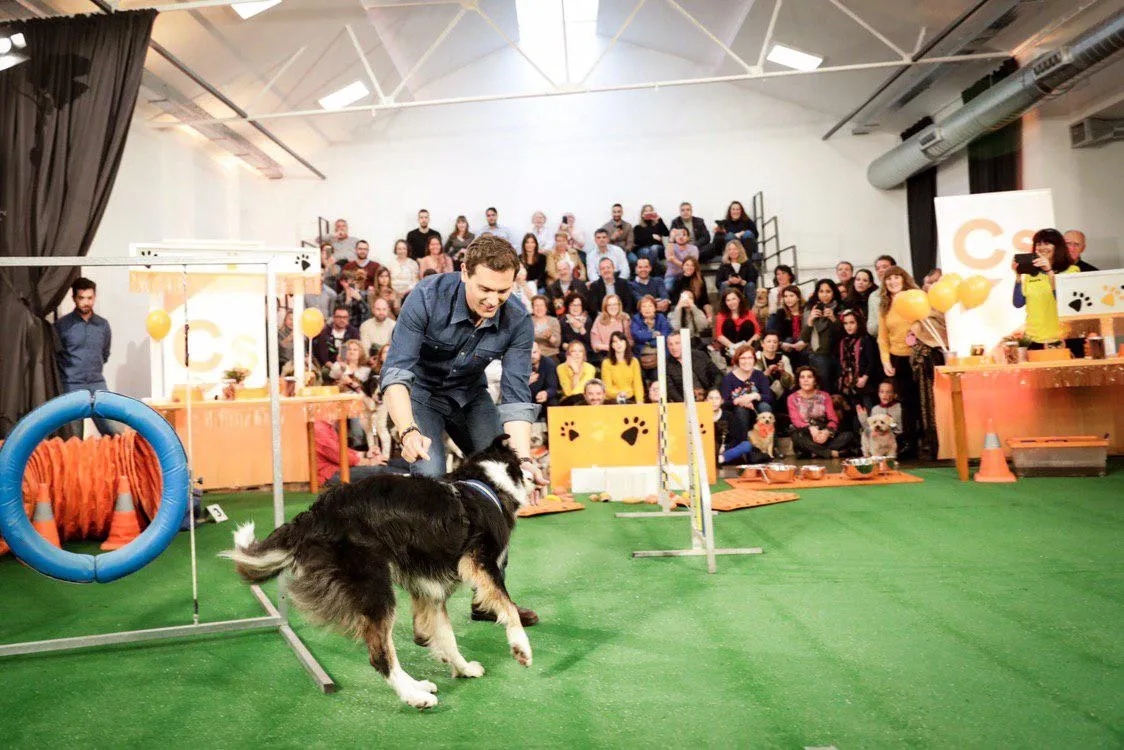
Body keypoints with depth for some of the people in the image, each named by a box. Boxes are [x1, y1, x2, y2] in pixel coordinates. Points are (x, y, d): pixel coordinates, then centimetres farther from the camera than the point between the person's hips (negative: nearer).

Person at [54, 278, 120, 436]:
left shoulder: (103, 324, 8)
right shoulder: (61, 325, -3)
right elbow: (54, 356, 4)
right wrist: (68, 374, 8)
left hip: (98, 385, 3)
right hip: (72, 387, -3)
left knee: (114, 434, -2)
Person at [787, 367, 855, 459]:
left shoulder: (824, 396, 12)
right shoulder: (793, 398, 7)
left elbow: (833, 419, 2)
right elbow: (796, 421, -6)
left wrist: (827, 431, -21)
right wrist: (811, 429, -27)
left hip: (823, 432, 3)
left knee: (849, 435, -23)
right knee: (797, 437, -38)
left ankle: (814, 453, -32)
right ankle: (831, 453, -33)